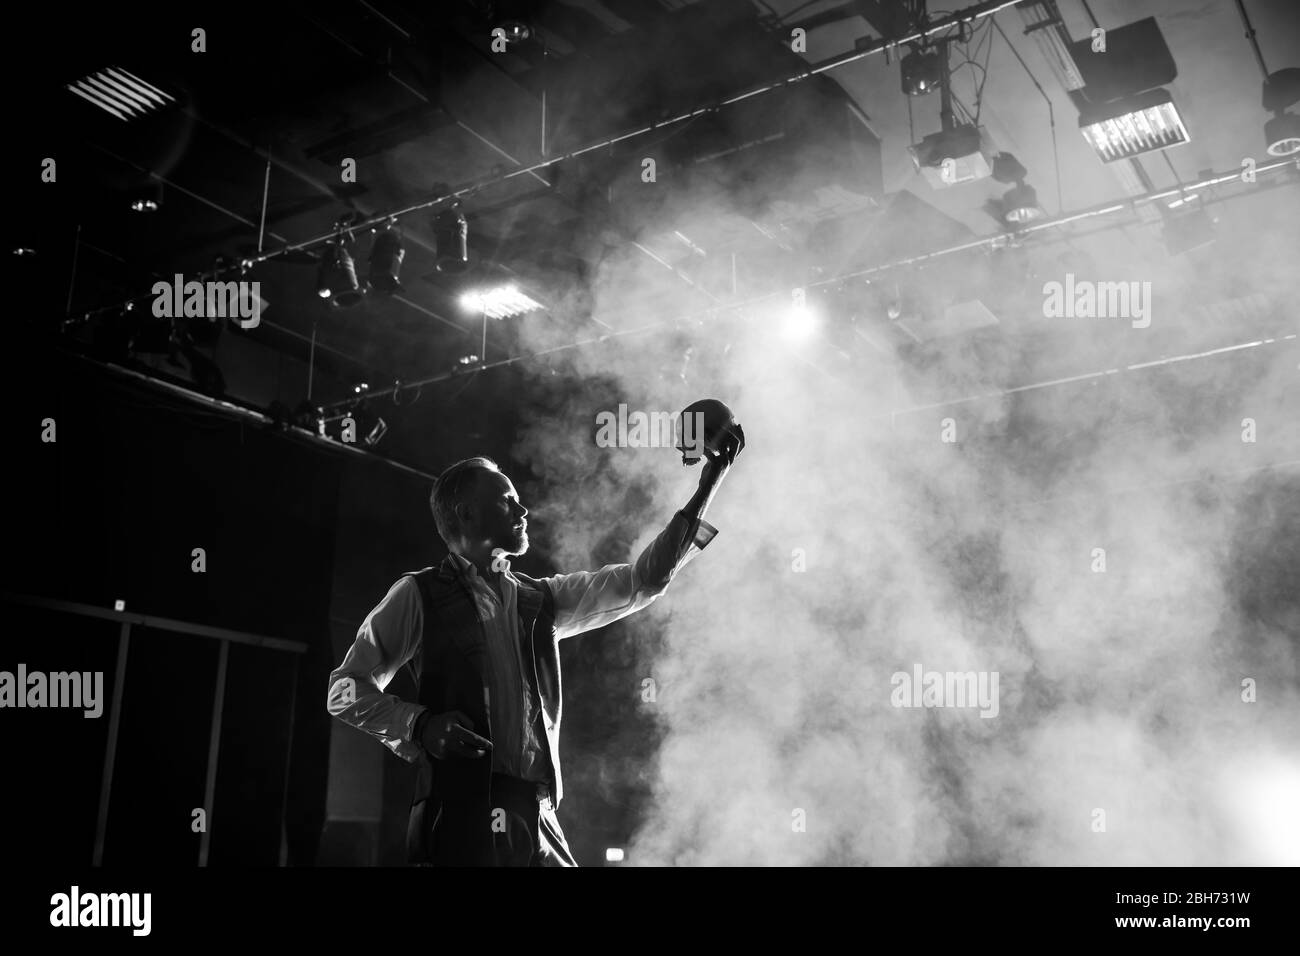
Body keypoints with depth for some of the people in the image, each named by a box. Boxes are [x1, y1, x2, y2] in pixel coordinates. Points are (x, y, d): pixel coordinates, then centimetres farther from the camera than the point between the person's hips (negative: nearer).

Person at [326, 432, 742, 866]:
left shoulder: (541, 599, 17)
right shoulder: (419, 595, 4)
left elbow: (643, 579, 15)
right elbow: (345, 688, 5)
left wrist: (708, 486, 12)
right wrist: (419, 725, -13)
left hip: (537, 817, 5)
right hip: (461, 816, -4)